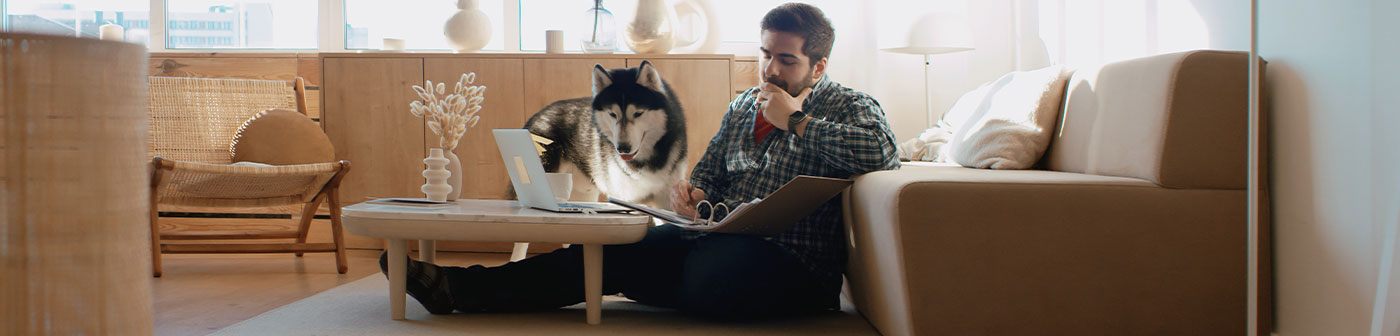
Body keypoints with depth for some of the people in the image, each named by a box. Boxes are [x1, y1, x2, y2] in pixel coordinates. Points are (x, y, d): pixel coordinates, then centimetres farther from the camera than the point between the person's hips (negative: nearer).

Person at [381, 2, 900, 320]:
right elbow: (709, 171, 26)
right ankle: (455, 287, -15)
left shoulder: (850, 106, 1)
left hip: (793, 263, -6)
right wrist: (691, 191, 1)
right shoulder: (745, 105, 21)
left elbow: (881, 153, -20)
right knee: (612, 252, -14)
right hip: (722, 239, 6)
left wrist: (796, 121, -11)